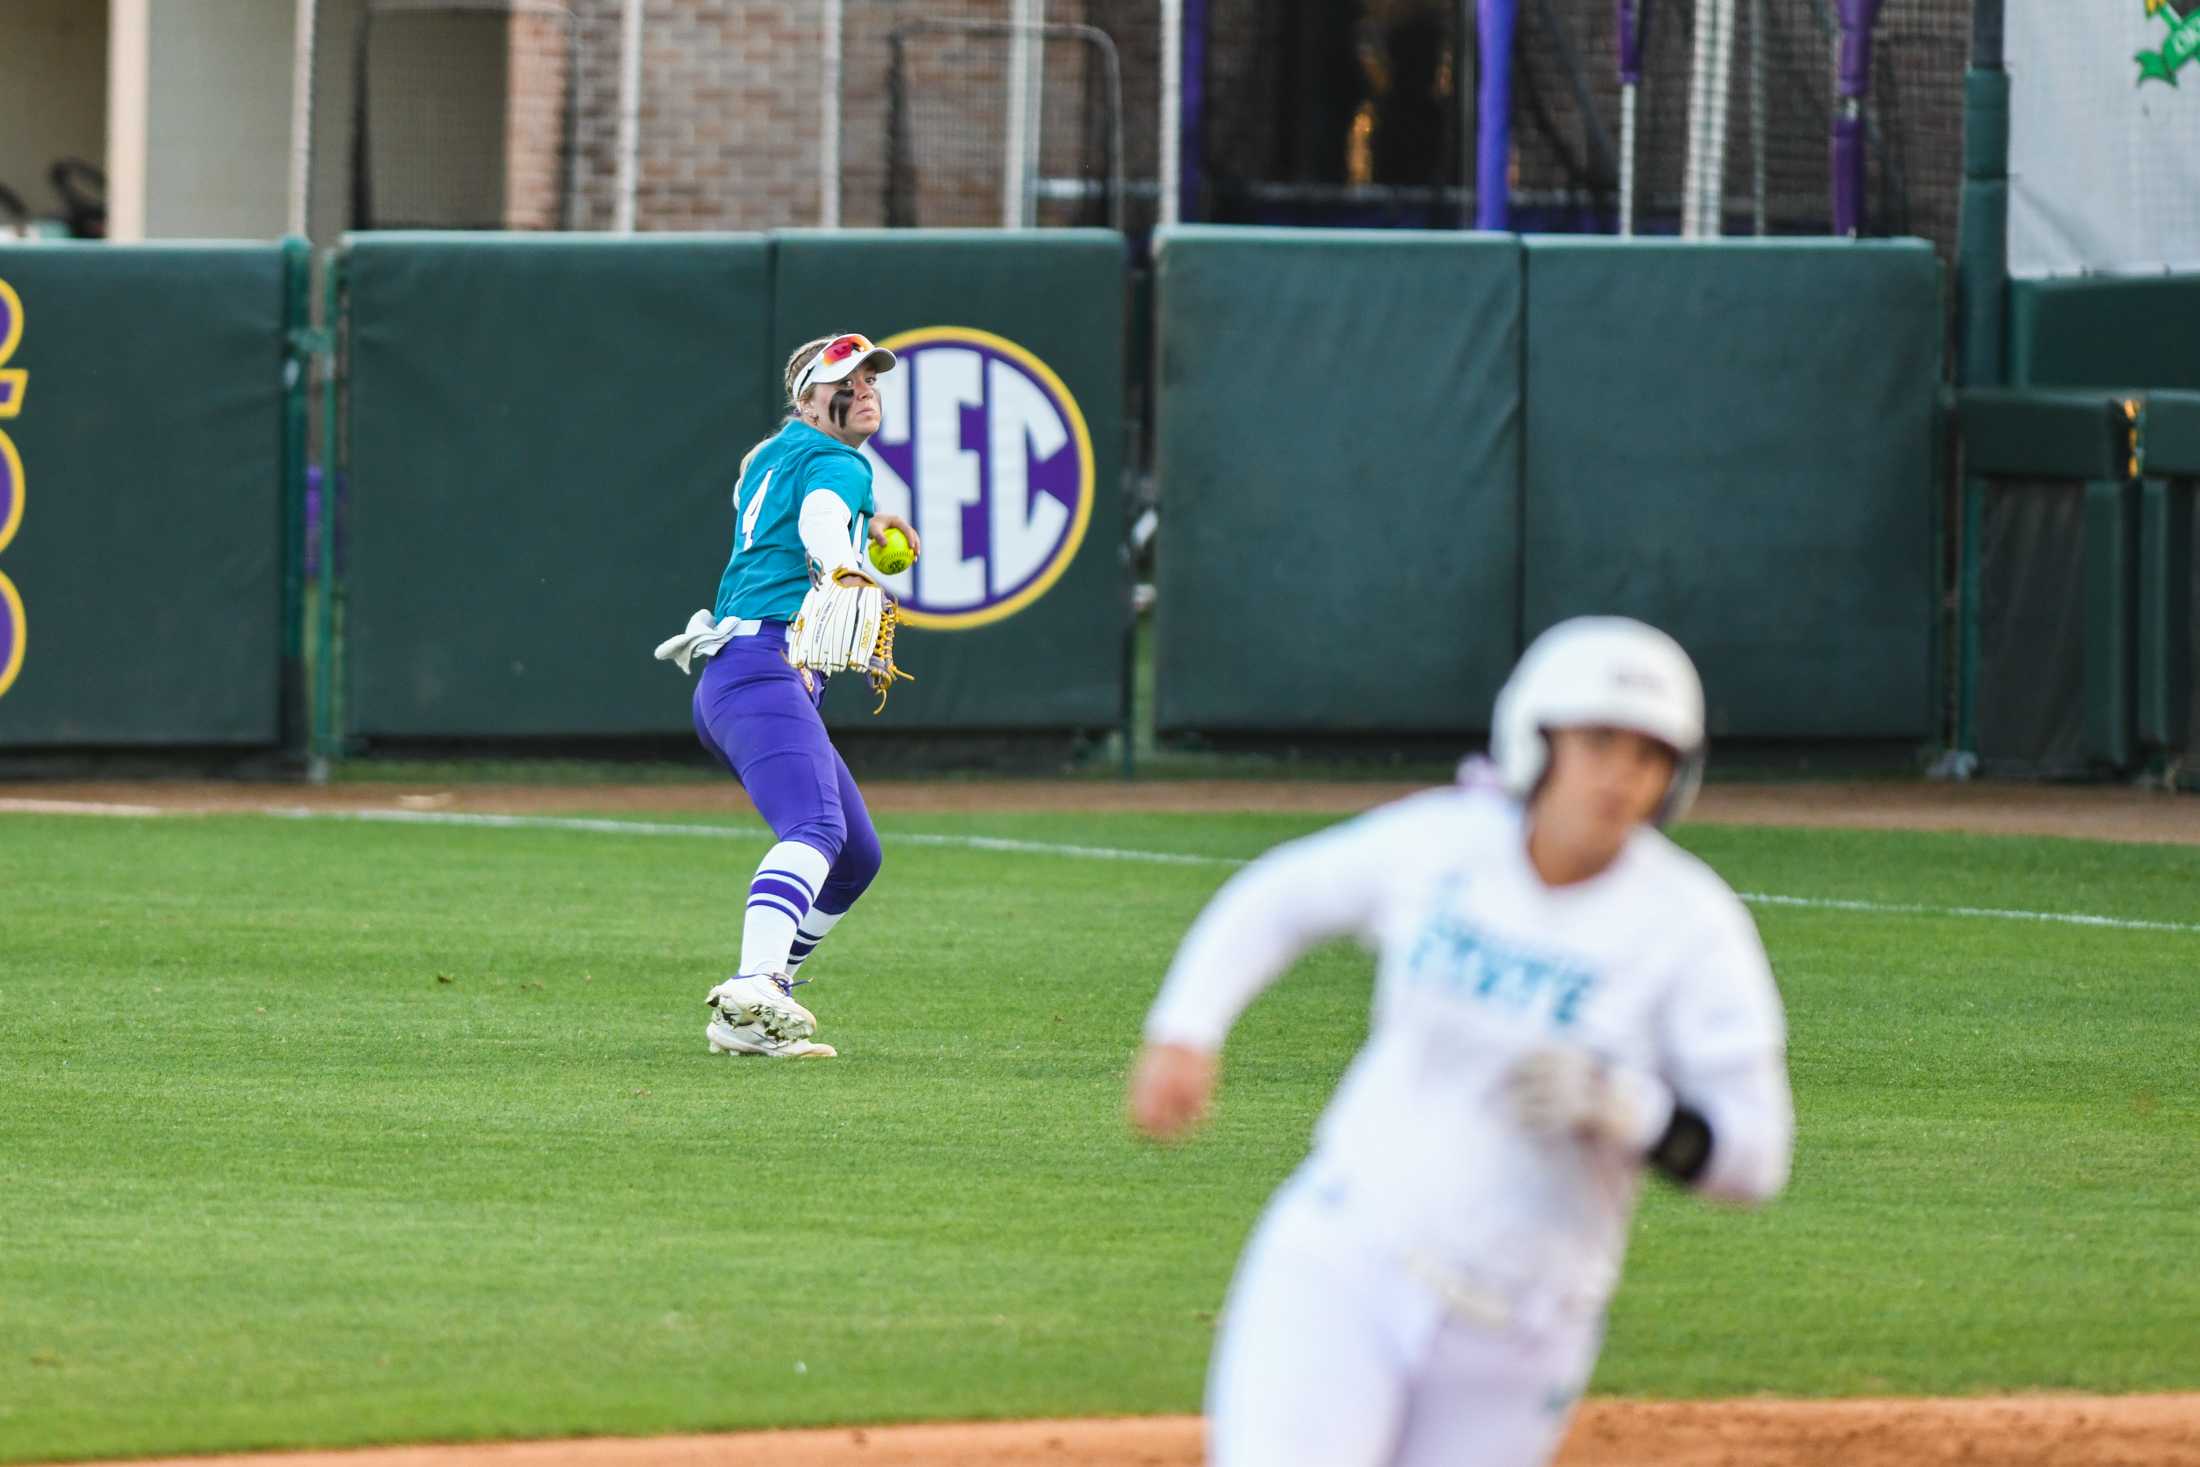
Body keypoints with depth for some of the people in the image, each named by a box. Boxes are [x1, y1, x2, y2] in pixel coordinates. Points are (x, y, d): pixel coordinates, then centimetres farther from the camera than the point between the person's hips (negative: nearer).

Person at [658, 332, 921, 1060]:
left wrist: (866, 527, 61)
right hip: (766, 667, -11)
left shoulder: (771, 455, 26)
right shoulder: (837, 464, -3)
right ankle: (753, 990, -54)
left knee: (856, 855, 18)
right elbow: (819, 518, -27)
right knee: (815, 829, -31)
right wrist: (843, 569, -47)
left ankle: (749, 1013, 9)